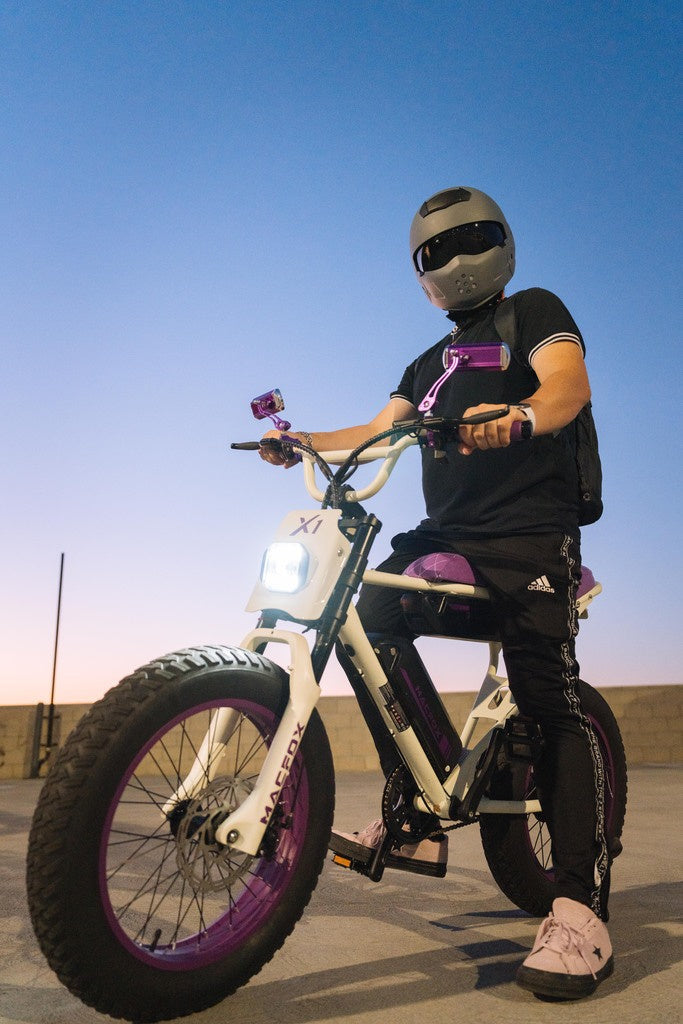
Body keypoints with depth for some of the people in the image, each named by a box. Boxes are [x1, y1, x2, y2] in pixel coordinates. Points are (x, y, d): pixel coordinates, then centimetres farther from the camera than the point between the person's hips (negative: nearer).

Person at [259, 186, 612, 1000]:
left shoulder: (532, 311, 9)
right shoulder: (429, 364, 29)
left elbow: (571, 383, -12)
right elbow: (379, 431, 17)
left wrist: (519, 415, -36)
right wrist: (302, 442, 0)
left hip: (530, 535, -6)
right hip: (448, 535, 6)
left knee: (549, 702, -16)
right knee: (368, 619, -13)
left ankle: (580, 905, -12)